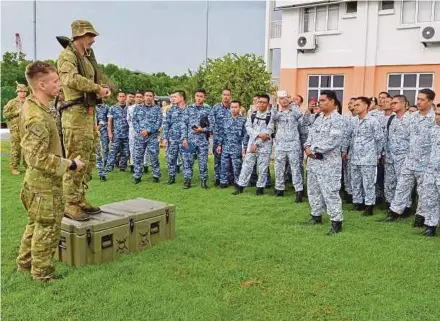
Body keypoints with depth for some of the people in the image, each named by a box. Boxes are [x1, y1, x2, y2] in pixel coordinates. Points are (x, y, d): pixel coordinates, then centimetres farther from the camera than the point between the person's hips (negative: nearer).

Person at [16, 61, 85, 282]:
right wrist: (70, 165, -21)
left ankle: (24, 264, 38)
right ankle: (42, 275, 19)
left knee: (35, 225, 24)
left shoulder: (31, 105, 4)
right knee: (47, 229, 5)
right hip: (46, 183, -10)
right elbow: (39, 158, -28)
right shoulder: (38, 118, -27)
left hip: (36, 181, 10)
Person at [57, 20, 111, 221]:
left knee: (89, 161, 13)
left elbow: (95, 80, 21)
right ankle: (70, 205, 1)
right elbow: (71, 79, -27)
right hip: (76, 114, -9)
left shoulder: (88, 57, 19)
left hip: (89, 114, 9)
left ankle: (80, 200, 23)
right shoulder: (67, 56, -9)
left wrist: (102, 90, -2)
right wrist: (98, 88, -19)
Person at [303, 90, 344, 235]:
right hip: (313, 160, 9)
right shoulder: (319, 118, 14)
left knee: (330, 192, -8)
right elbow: (311, 134, 14)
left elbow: (334, 141, -21)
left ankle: (337, 222, -1)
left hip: (328, 162, -9)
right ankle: (316, 215, 30)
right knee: (313, 189, 16)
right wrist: (308, 147, -7)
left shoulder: (337, 119, -12)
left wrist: (314, 149, -18)